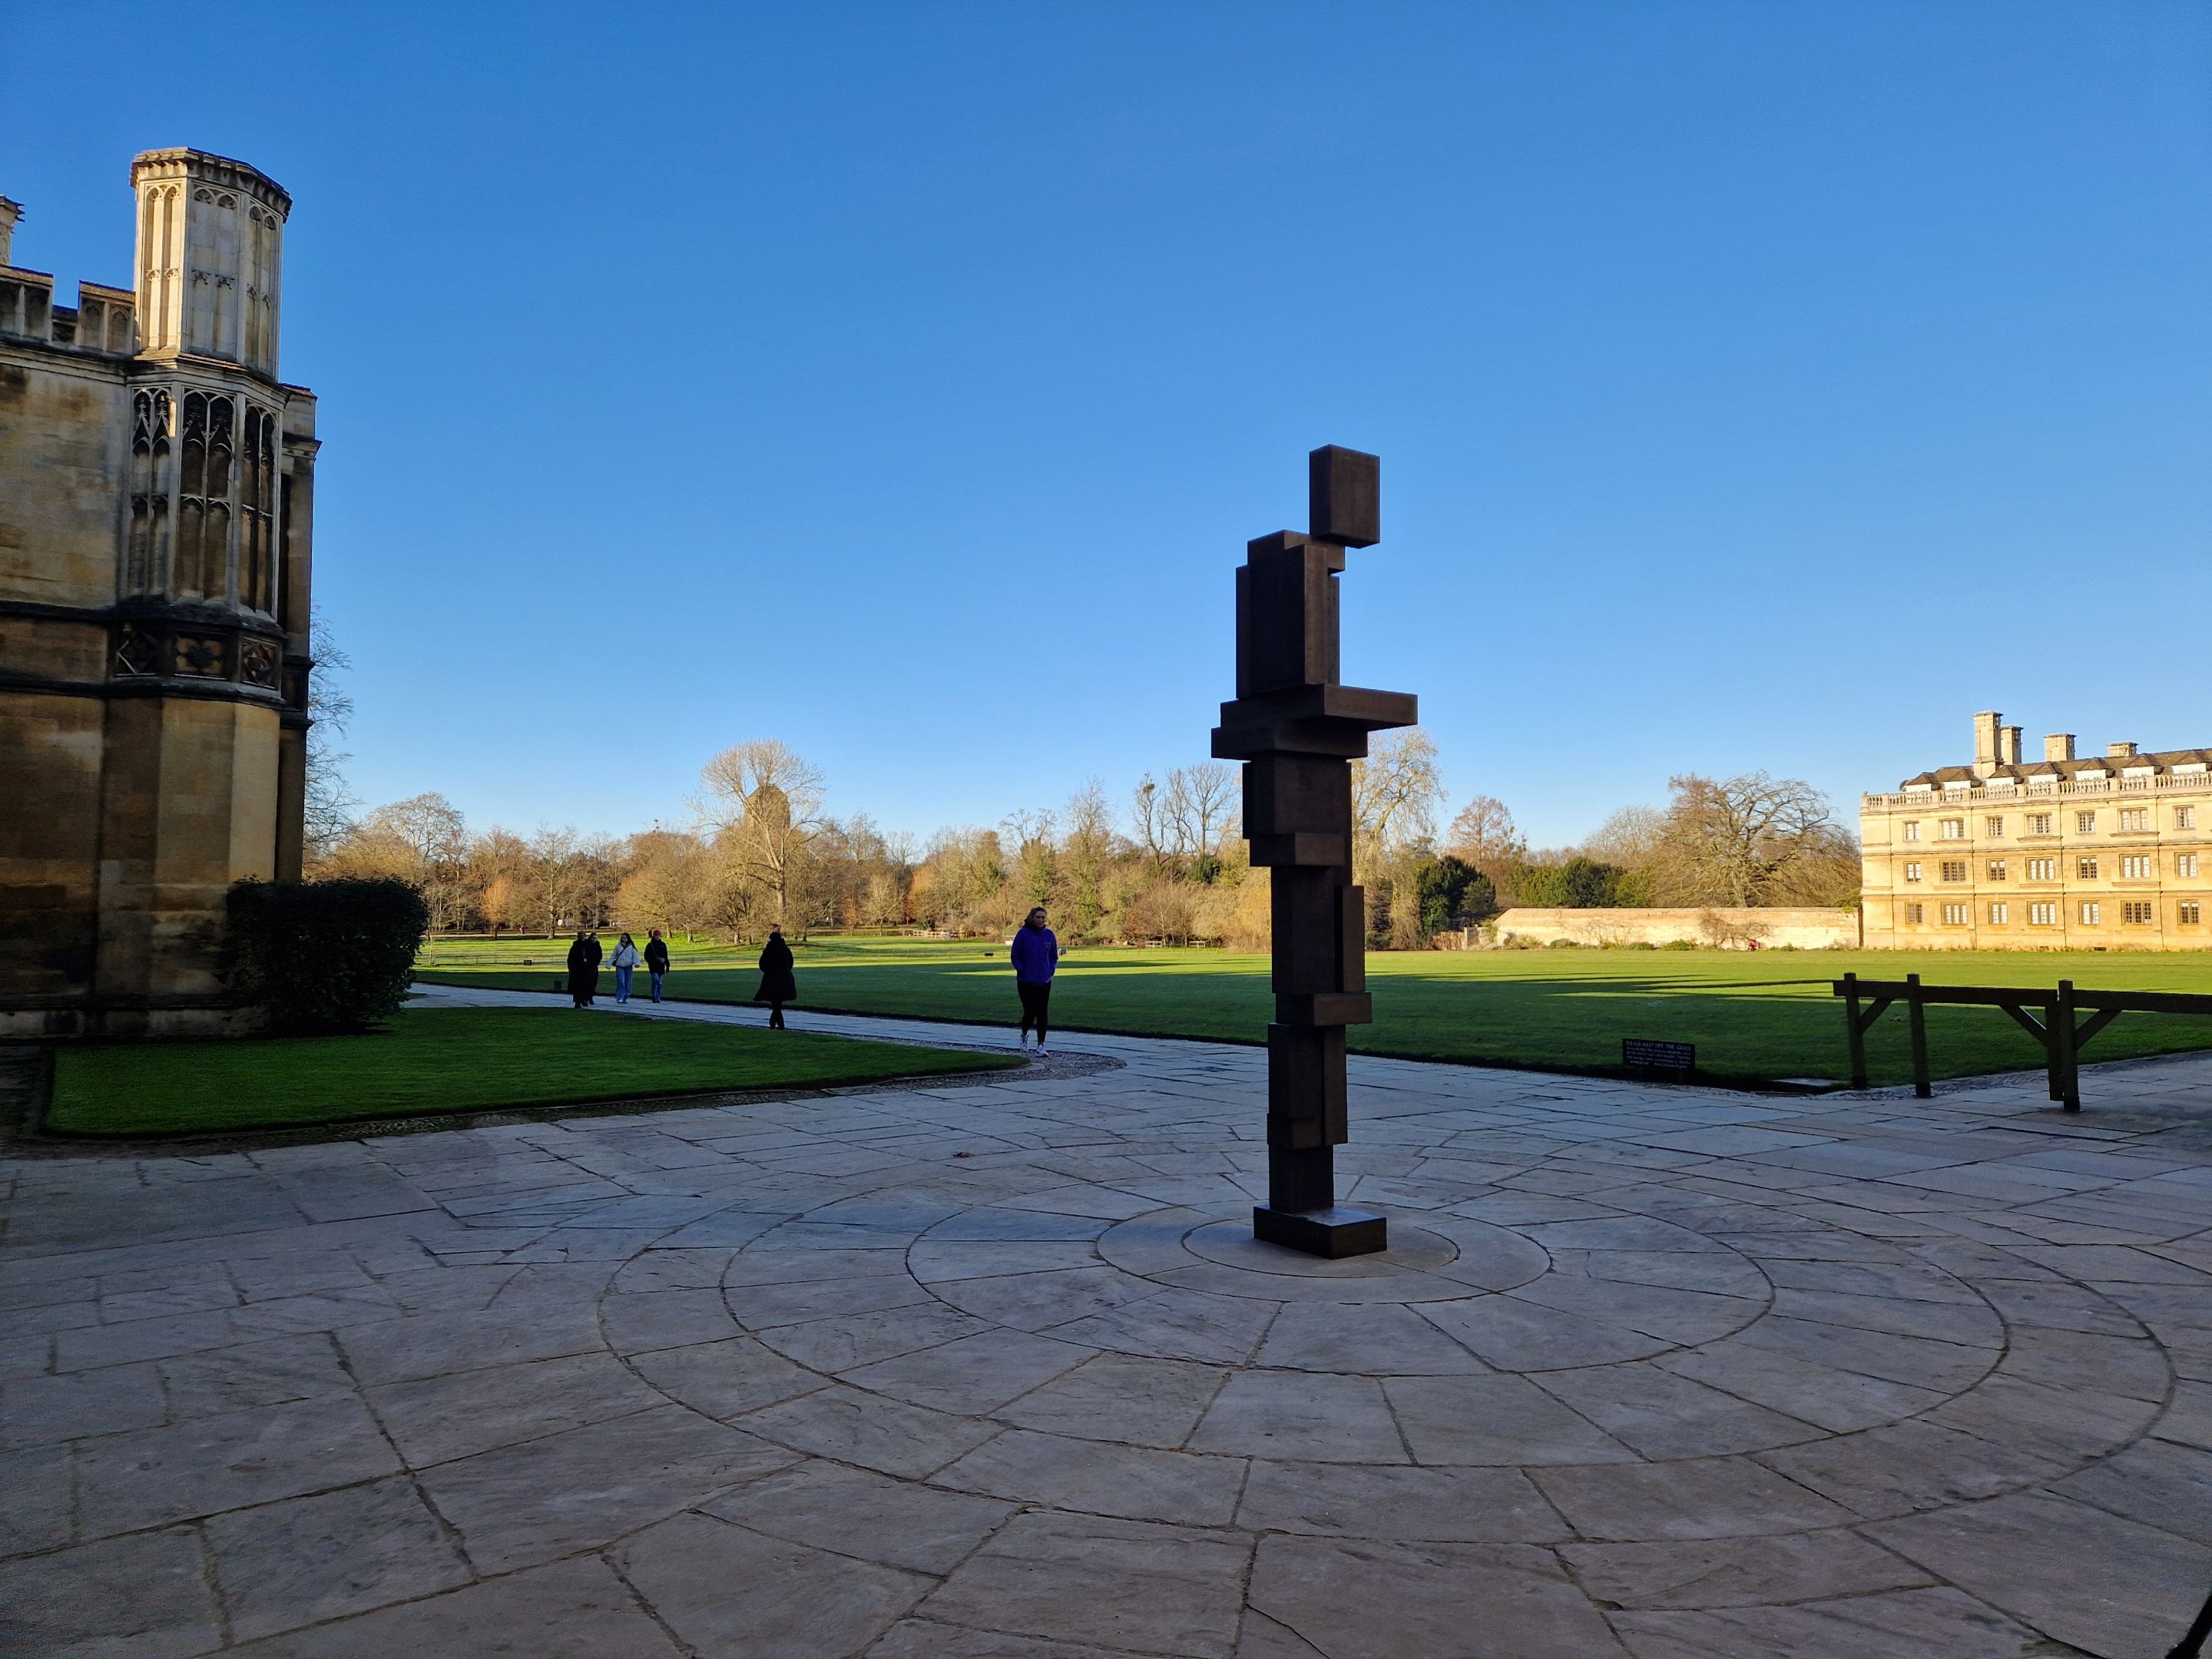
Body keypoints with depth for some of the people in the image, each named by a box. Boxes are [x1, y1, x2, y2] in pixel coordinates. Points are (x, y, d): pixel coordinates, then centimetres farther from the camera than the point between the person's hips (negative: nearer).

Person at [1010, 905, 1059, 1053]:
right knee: (1030, 1012, -2)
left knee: (1043, 1013, -1)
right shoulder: (1023, 933, -7)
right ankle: (1024, 1034, 28)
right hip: (1026, 982, -3)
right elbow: (1015, 956, -2)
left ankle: (1041, 1045, 5)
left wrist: (1050, 971, 2)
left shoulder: (1049, 934, 4)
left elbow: (1054, 956, 14)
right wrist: (1023, 972, -8)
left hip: (1044, 982, 3)